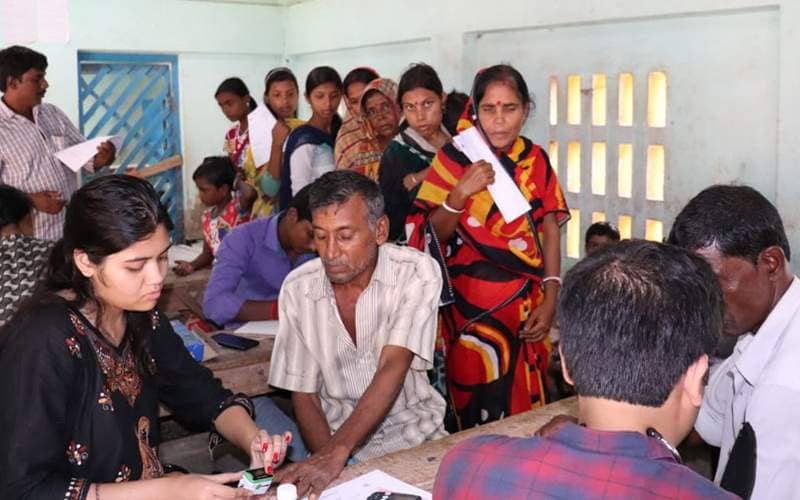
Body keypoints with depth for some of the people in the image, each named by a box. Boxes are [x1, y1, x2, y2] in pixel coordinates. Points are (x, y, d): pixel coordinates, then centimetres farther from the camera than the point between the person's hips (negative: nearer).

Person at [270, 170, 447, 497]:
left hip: (413, 432, 0)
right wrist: (328, 459, -19)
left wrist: (335, 453, -34)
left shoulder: (417, 272, -13)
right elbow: (304, 394, -1)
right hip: (336, 437, 0)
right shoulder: (298, 288, -6)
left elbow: (393, 369, -23)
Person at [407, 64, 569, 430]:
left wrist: (550, 300, -3)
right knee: (479, 409, 2)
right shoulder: (454, 157, -5)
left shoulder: (535, 160, 4)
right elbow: (437, 235, -3)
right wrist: (460, 193, -20)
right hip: (471, 302, -2)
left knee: (524, 407, 7)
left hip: (526, 303, 3)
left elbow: (549, 230, 5)